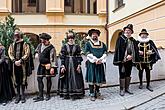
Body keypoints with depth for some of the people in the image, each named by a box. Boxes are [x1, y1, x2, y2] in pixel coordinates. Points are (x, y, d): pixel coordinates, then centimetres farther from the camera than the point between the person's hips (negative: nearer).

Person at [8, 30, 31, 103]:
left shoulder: (25, 44, 1)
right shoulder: (12, 45, 12)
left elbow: (27, 54, -6)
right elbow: (10, 53, 6)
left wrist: (20, 61, -15)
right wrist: (14, 61, -9)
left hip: (22, 64, -3)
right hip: (15, 64, 3)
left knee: (23, 79, 0)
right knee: (16, 79, 6)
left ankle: (22, 95, 11)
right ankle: (18, 95, 16)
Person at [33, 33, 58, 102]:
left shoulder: (51, 48, -14)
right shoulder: (40, 45, 6)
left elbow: (53, 58, -17)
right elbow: (36, 50, 29)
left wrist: (52, 67, -21)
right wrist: (36, 54, 8)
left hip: (48, 66, -6)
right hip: (41, 65, 7)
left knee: (48, 79, 5)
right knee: (39, 79, 3)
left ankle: (48, 95, 19)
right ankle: (40, 96, 9)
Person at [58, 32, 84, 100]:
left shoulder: (77, 46, 5)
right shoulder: (64, 46, 2)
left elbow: (79, 56, 3)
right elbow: (62, 57, 0)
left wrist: (79, 65, -5)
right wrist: (62, 66, -7)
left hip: (75, 64, 1)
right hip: (67, 64, 0)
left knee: (75, 78, 0)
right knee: (67, 78, 3)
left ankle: (75, 94, 7)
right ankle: (66, 94, 12)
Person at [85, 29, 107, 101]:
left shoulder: (102, 44, 15)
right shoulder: (88, 44, 4)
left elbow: (105, 53, 6)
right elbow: (88, 54, -7)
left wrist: (100, 59, -12)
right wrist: (95, 59, -17)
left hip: (100, 64, 4)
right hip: (91, 64, -3)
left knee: (99, 79, 7)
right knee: (91, 79, -3)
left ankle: (97, 93, 21)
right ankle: (92, 94, 6)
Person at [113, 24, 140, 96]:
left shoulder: (133, 40, 11)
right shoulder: (120, 38, -3)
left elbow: (136, 50, 10)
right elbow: (118, 49, -10)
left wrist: (131, 56, -8)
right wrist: (126, 57, -15)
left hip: (130, 60, 5)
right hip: (122, 60, -5)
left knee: (128, 74, 13)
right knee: (122, 74, -1)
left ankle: (127, 88, 24)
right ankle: (122, 89, 8)